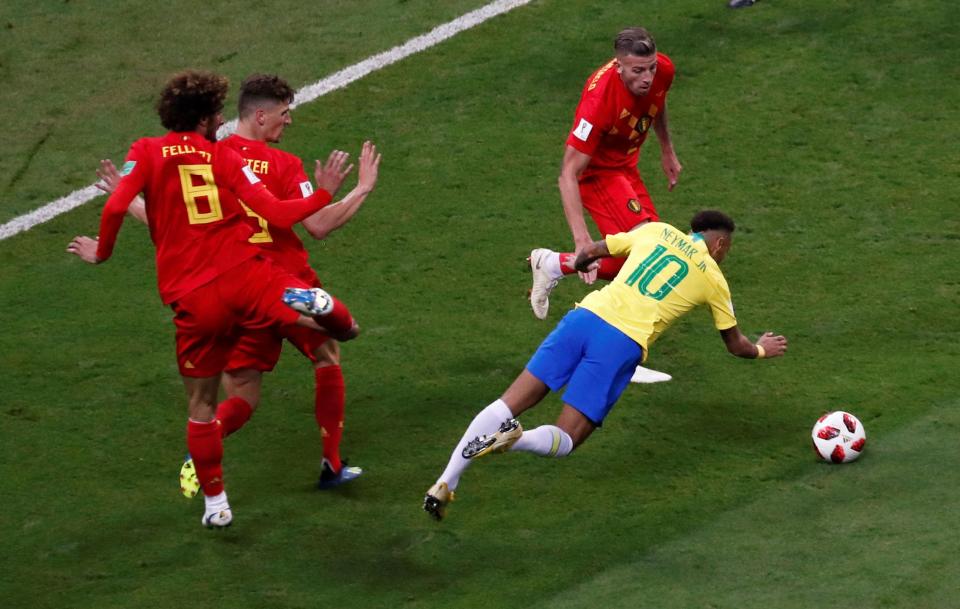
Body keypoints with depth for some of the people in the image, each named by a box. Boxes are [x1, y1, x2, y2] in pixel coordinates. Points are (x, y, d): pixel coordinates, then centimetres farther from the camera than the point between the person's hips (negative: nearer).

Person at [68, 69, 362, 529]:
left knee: (201, 407, 16)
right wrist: (324, 194, 14)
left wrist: (102, 253, 8)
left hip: (193, 301, 2)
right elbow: (277, 215, -2)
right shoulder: (225, 157, 6)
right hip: (245, 278, -2)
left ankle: (214, 503, 23)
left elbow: (115, 207, -10)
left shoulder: (147, 152, 5)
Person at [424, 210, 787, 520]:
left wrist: (580, 264, 47)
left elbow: (590, 253, 23)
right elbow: (735, 345, 29)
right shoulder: (713, 278, 18)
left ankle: (445, 483, -12)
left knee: (510, 405, 2)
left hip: (586, 314, 3)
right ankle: (514, 440, -32)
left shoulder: (656, 231, 22)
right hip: (624, 343, -3)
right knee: (564, 440, 2)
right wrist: (762, 350, 52)